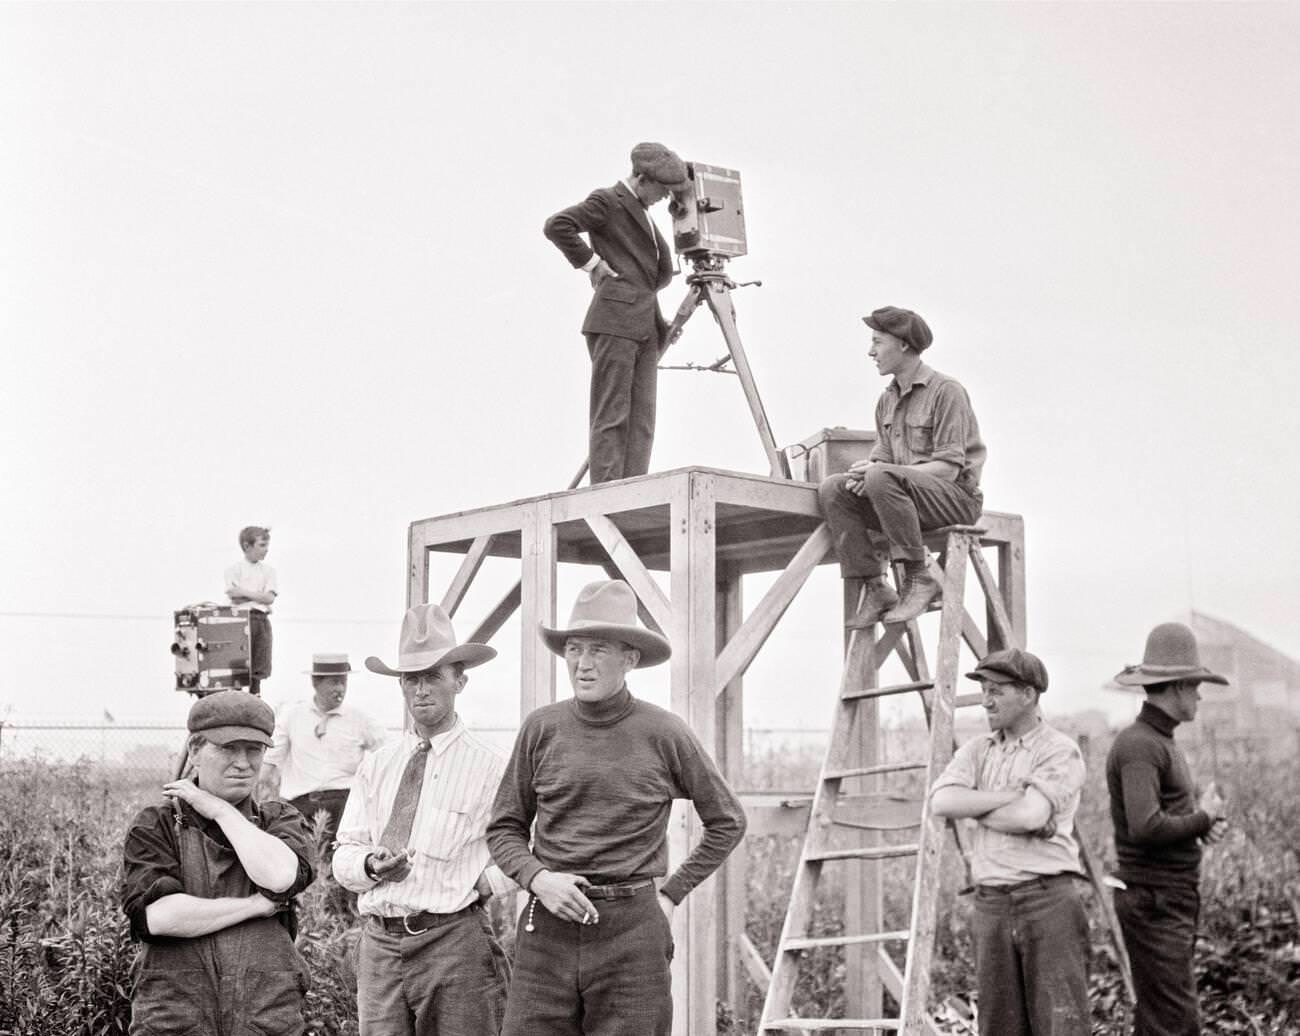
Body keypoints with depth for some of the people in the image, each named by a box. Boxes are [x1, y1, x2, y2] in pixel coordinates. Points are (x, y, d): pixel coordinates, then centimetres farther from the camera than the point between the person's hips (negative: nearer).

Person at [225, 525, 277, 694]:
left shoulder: (268, 571, 11)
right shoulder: (234, 569, 2)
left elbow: (270, 598, -3)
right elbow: (234, 598, -10)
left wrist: (244, 592, -8)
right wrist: (259, 596, -6)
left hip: (262, 620, 4)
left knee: (259, 667, 5)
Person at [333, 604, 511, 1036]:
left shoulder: (488, 766, 0)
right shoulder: (375, 766, 13)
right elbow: (343, 855, 10)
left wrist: (477, 882, -10)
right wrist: (370, 865, -10)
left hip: (453, 940, -3)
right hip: (379, 942, 3)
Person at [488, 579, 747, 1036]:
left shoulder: (664, 734, -1)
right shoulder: (541, 728, 4)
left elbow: (727, 822, 11)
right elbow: (504, 828, 11)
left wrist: (671, 893, 5)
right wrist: (538, 877, -7)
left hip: (632, 930, -1)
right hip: (549, 929, 2)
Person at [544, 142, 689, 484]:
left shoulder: (640, 212, 23)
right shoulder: (607, 202, -3)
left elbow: (661, 269, 33)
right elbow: (556, 225, -17)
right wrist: (590, 263, -12)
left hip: (644, 327, 9)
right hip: (615, 321, -9)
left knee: (641, 419, 2)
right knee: (611, 417, -10)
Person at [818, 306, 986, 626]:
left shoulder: (945, 391, -10)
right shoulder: (887, 400, 15)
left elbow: (949, 468, -17)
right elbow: (882, 456, 14)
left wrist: (876, 470, -25)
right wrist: (864, 470, -13)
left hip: (957, 497, -8)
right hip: (908, 496, 8)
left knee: (883, 478, -35)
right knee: (832, 488, -11)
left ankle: (919, 579, -24)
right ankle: (875, 588, -13)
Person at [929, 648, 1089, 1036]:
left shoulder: (1060, 752, -4)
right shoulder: (977, 750, 12)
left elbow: (1030, 816, -19)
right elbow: (942, 801, -5)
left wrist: (972, 808, -5)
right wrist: (1009, 795, -11)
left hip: (1047, 901, -5)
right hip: (991, 904, 5)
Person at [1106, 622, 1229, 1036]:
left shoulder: (1162, 740, 16)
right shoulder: (1138, 745, -16)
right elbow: (1145, 827, -28)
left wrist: (1206, 820, 3)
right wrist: (1204, 818, -12)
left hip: (1174, 898, 10)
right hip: (1153, 902, -10)